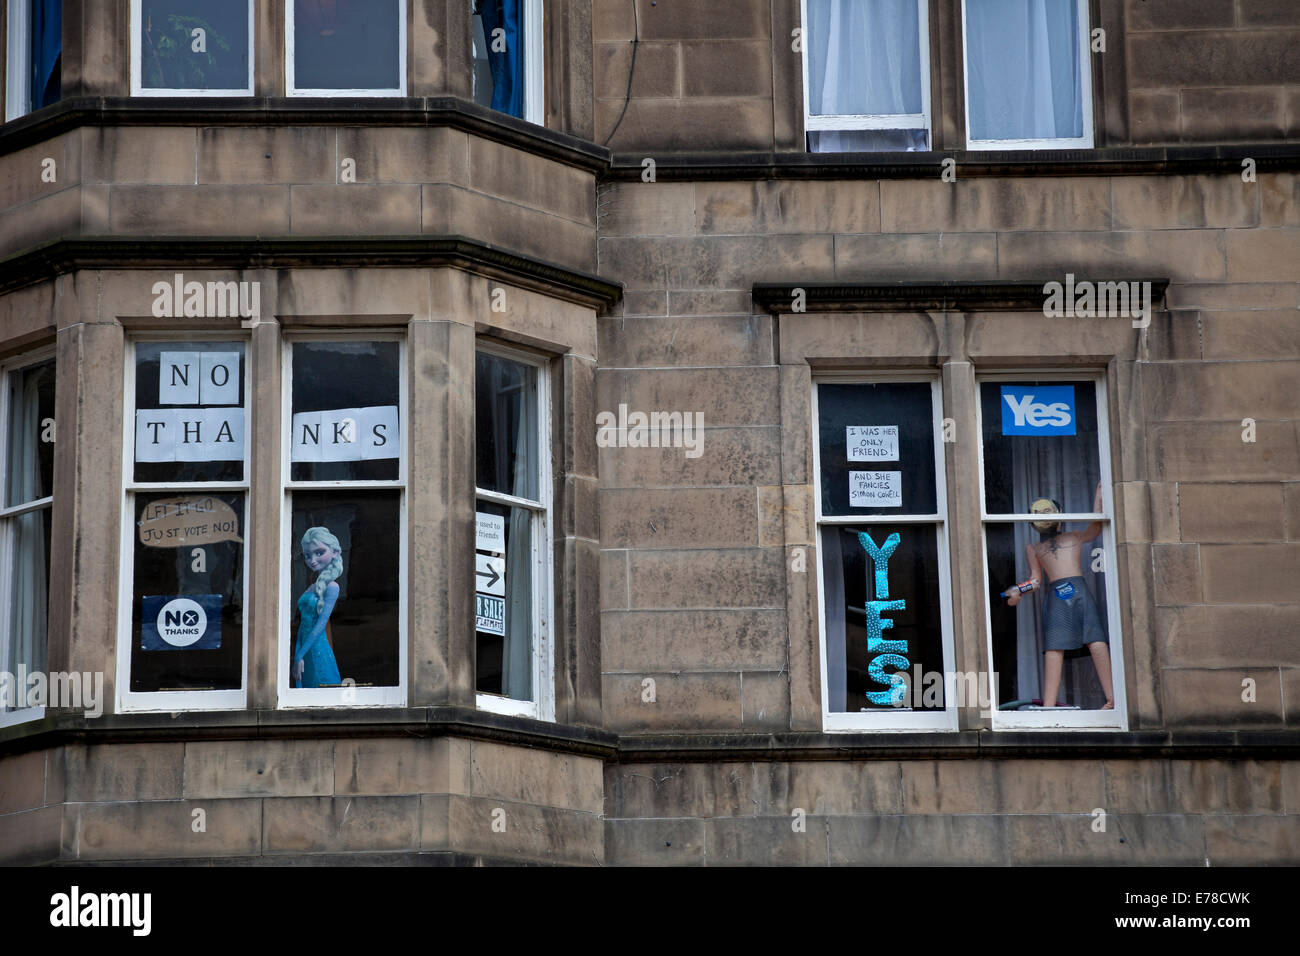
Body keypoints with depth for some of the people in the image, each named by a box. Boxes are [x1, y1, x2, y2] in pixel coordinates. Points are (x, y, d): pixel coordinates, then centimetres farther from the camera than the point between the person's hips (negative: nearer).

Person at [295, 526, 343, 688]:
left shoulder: (331, 587, -10)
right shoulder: (311, 587, 13)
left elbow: (321, 624, -15)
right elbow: (303, 625, 12)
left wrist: (299, 656, -15)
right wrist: (297, 656, 3)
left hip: (318, 650, -7)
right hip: (306, 652, 7)